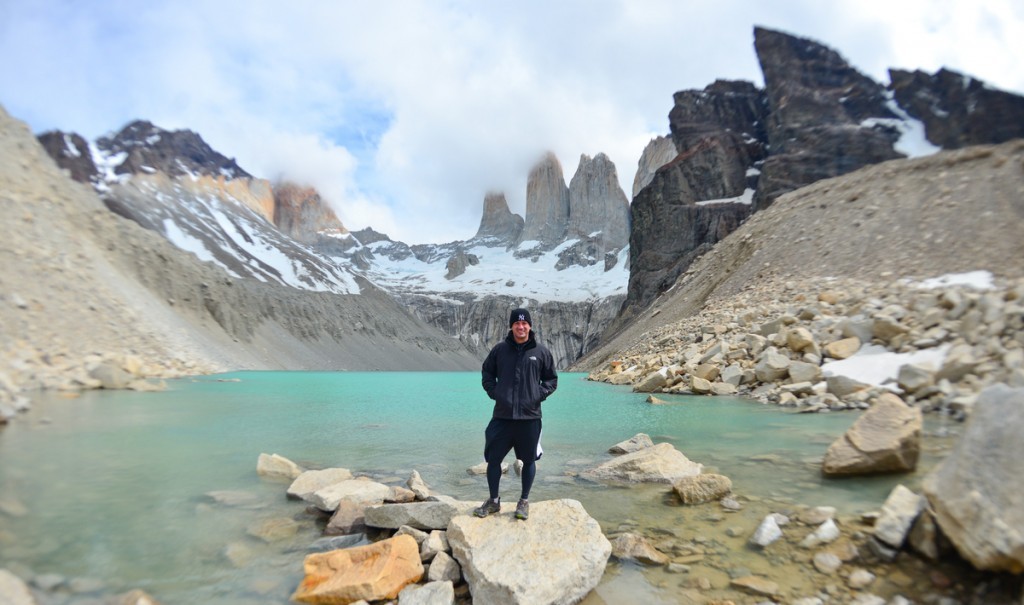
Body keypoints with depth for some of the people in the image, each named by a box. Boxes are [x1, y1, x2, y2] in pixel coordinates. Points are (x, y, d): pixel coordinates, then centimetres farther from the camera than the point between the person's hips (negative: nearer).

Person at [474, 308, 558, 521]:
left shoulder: (541, 351, 0)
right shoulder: (499, 349, 2)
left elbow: (552, 379, 10)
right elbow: (487, 373, 14)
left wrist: (539, 395, -4)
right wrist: (494, 392, 0)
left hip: (530, 417, -1)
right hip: (502, 415, 1)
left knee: (529, 460, 9)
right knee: (493, 459, 6)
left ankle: (524, 502, 27)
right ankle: (493, 501, 25)